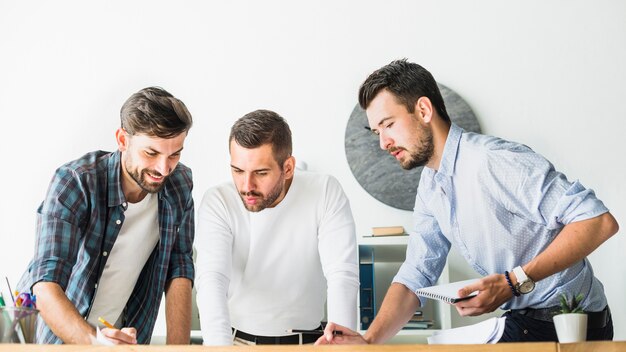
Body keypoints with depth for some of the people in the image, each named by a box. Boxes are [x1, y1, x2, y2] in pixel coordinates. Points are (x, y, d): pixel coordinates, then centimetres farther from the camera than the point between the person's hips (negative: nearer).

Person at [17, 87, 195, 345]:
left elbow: (178, 272, -2)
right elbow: (46, 286, -27)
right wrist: (92, 340, -43)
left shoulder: (179, 184, -5)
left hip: (120, 336, 4)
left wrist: (178, 347, -13)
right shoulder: (74, 183, -19)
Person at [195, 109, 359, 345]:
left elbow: (343, 277, -16)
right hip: (235, 339, 0)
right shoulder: (218, 203, -10)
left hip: (305, 341, 0)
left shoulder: (325, 193, -10)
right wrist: (220, 346, -38)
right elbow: (212, 280, -21)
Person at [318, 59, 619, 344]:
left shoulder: (493, 160, -24)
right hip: (520, 323, 8)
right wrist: (370, 340, -13)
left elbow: (599, 221, -27)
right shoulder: (430, 187, 6)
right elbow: (415, 276, 3)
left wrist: (515, 282, -29)